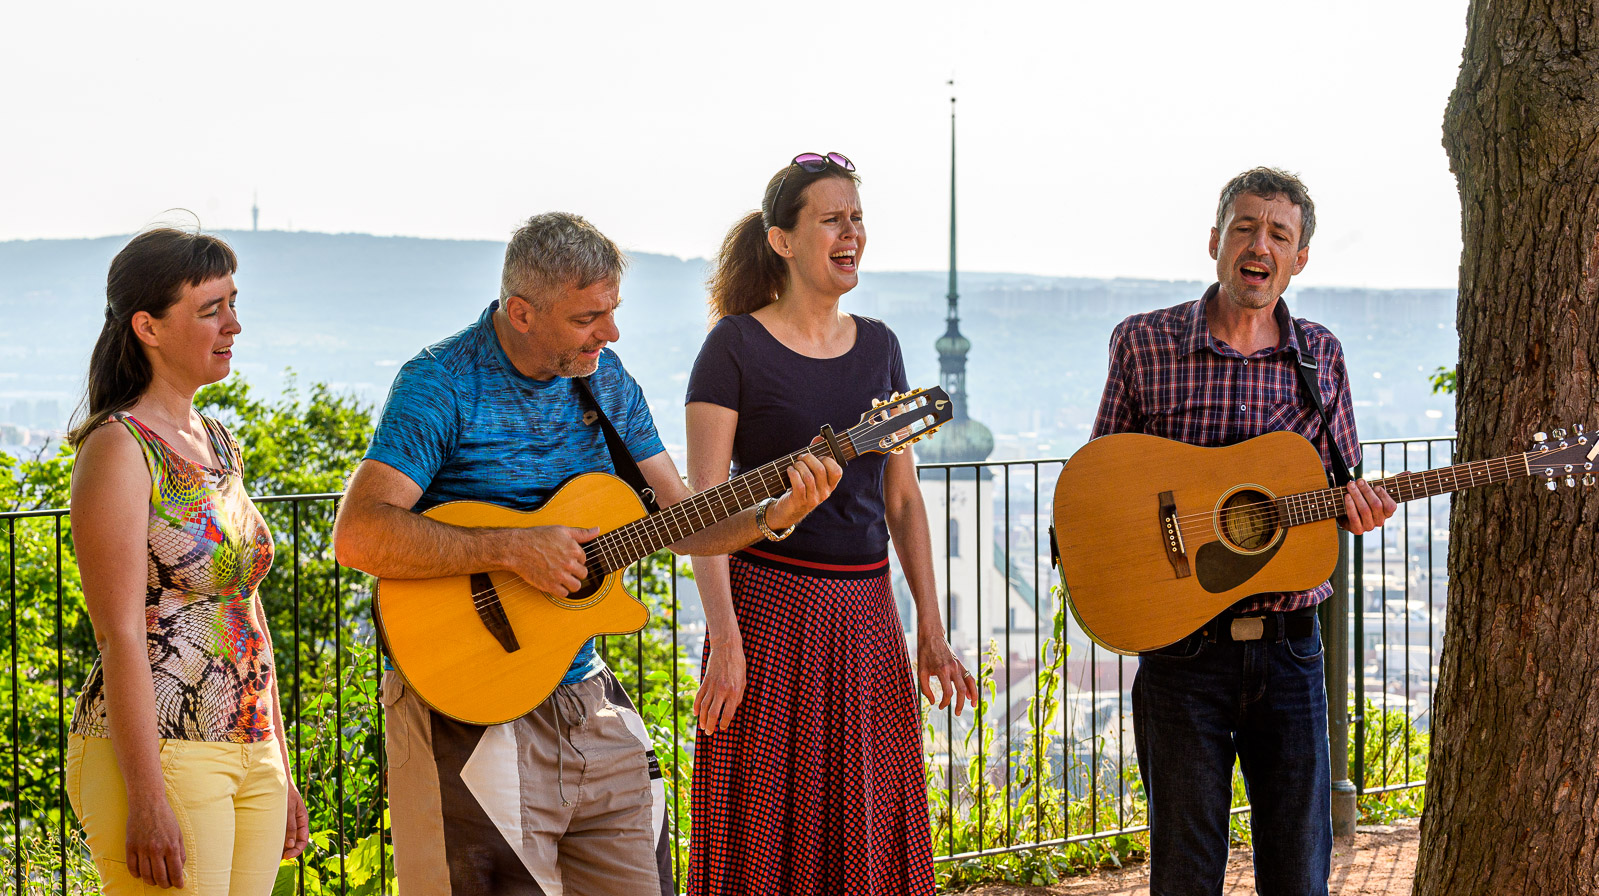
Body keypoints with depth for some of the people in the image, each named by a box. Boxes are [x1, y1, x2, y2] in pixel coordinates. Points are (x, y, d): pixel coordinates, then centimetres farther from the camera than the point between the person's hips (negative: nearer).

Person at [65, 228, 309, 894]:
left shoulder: (216, 441, 14)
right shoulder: (118, 449, -10)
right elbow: (120, 636, -15)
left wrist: (279, 772, 16)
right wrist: (147, 800, -19)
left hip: (250, 755, 8)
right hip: (159, 754, -8)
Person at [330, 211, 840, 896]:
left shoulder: (606, 380, 8)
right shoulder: (442, 383, -14)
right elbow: (357, 536, -24)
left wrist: (778, 514, -8)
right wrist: (512, 549, -27)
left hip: (587, 700, 7)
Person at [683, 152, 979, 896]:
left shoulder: (878, 346, 11)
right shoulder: (736, 346, -5)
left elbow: (902, 497, 14)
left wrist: (930, 628, 8)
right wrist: (725, 640, -18)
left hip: (867, 611, 5)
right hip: (772, 604, -5)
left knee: (870, 831, 7)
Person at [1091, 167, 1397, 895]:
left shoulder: (1320, 357, 7)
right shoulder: (1143, 343, -1)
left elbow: (1342, 480, 15)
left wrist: (1356, 509, -7)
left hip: (1288, 645, 2)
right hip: (1179, 640, -2)